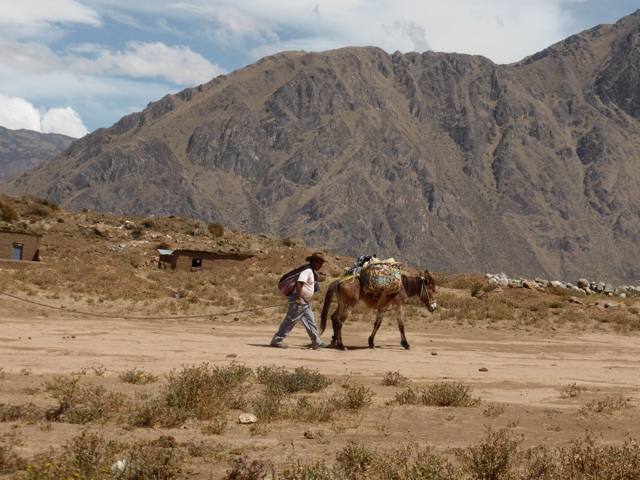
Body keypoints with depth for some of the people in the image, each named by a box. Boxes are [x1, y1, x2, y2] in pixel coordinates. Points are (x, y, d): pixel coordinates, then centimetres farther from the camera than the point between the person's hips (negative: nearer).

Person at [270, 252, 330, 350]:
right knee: (291, 320, -6)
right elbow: (299, 283, -26)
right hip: (298, 300, -10)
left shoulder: (311, 271, 16)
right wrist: (298, 298, -29)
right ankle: (276, 340, 0)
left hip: (304, 301, 10)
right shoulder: (307, 270, -15)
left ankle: (317, 342, 14)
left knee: (310, 320, 10)